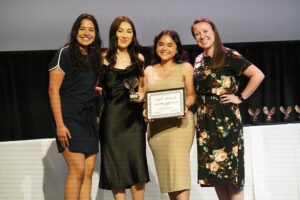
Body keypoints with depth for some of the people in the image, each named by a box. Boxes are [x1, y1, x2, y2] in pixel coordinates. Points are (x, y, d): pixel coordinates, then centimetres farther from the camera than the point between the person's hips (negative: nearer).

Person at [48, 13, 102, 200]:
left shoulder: (94, 57, 13)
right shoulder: (65, 54, -7)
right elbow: (53, 90, -11)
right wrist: (59, 124, -17)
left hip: (89, 118, 7)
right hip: (69, 117, -7)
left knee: (89, 171, 4)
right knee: (78, 170, -12)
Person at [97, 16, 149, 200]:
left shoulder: (139, 59, 10)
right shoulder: (103, 59, 1)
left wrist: (141, 95, 0)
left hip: (134, 117, 2)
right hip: (112, 117, -2)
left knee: (137, 162, -1)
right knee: (115, 165, 0)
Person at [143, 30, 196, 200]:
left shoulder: (185, 68, 7)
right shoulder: (149, 71, 17)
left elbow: (192, 95, 4)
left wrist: (185, 106, -16)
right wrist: (145, 110, -3)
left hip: (179, 123, -4)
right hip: (156, 126, 4)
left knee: (178, 165, -15)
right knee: (164, 167, 3)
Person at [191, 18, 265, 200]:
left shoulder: (228, 56, -6)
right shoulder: (199, 60, 14)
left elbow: (258, 75, -12)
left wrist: (240, 98, -11)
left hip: (226, 118, -7)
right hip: (205, 121, 7)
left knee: (230, 168, -6)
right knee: (213, 169, 7)